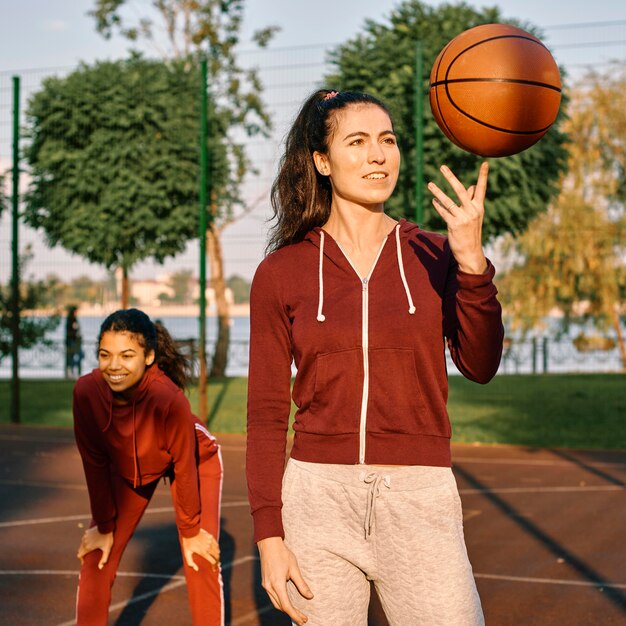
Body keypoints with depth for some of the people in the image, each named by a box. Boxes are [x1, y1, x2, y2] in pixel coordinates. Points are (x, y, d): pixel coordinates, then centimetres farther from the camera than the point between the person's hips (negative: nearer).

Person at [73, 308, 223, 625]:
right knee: (96, 559, -1)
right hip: (127, 467, 3)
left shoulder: (170, 398, -40)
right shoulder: (86, 391, -31)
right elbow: (95, 462, -16)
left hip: (197, 460, -3)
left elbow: (184, 466, -25)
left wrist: (190, 531, -13)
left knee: (201, 560, -8)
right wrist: (104, 526, -6)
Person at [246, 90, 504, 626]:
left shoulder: (434, 256, 6)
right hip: (318, 497, 0)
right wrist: (269, 536, -4)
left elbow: (480, 366, -8)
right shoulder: (281, 272, 3)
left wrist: (471, 258, -21)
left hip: (420, 499, 1)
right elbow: (266, 414, 3)